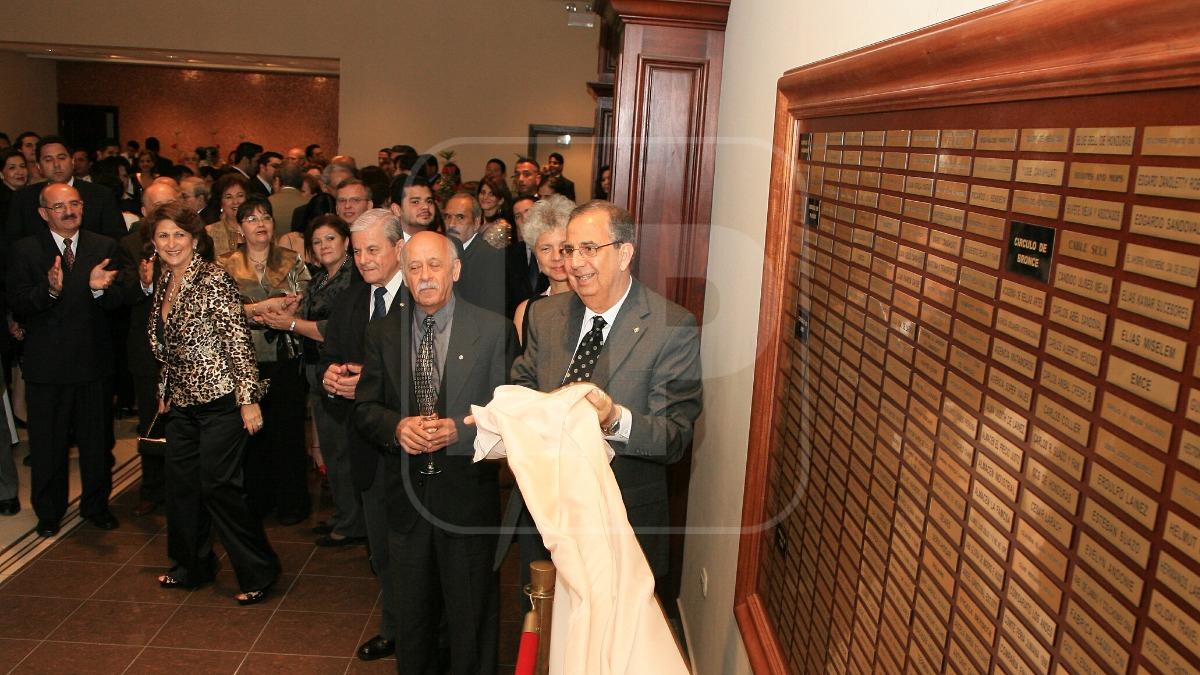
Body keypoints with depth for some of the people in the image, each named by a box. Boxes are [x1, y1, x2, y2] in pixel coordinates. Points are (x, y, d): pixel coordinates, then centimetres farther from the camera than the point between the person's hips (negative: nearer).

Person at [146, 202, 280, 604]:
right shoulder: (164, 285, 10)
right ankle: (192, 567, 31)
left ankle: (259, 571, 10)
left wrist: (248, 398, -20)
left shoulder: (214, 280, -14)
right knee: (181, 484, 13)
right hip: (182, 403, 8)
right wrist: (165, 393, 21)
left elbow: (238, 341, -17)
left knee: (218, 486, -5)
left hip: (220, 399, -8)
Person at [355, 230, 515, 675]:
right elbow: (365, 408, 5)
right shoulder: (383, 333, 2)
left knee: (471, 613, 13)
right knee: (411, 609, 21)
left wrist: (459, 429, -22)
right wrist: (397, 426, -16)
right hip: (406, 493, 3)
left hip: (467, 492, -3)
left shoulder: (494, 329, -7)